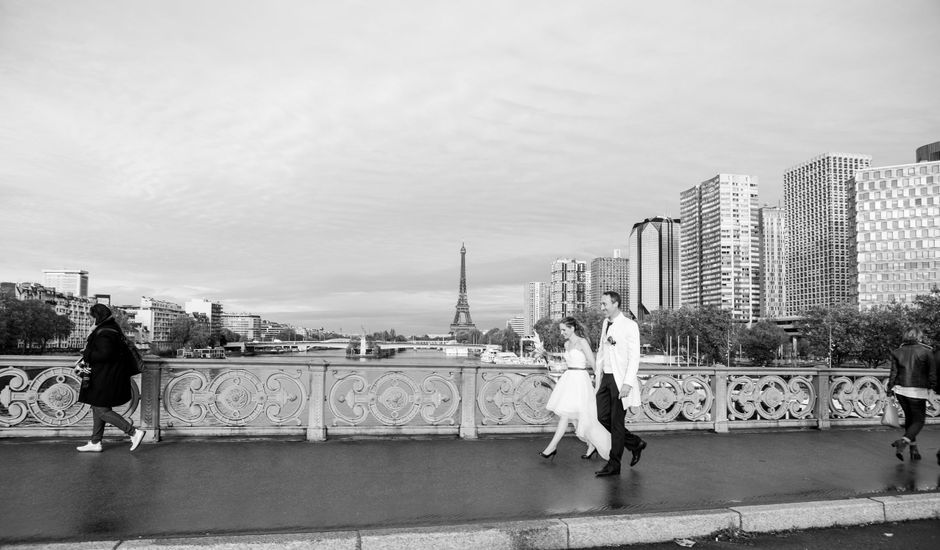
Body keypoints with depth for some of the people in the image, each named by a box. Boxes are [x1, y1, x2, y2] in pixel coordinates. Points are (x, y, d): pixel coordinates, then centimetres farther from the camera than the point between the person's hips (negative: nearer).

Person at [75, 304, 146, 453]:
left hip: (105, 377, -10)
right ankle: (95, 443, 25)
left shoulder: (103, 334, -20)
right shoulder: (112, 329, 10)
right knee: (97, 408, 17)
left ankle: (134, 432, -5)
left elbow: (105, 354, -29)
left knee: (101, 410, -4)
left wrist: (87, 355, -15)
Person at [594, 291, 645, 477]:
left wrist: (627, 383, -20)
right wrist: (598, 377, 16)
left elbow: (634, 357, -14)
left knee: (617, 421, 1)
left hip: (621, 379, -7)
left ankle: (614, 465, 13)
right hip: (606, 378, 7)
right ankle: (635, 443, 28)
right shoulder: (605, 324, 12)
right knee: (603, 417, 8)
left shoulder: (629, 326, -11)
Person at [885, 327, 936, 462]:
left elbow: (893, 374, 3)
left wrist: (889, 393, 5)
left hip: (900, 390, 4)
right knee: (918, 420, 7)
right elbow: (932, 373, -6)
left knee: (909, 418, 19)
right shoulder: (926, 351, -5)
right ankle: (903, 442, -17)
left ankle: (914, 449, 24)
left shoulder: (897, 352, 5)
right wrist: (932, 386, 8)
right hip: (918, 390, -4)